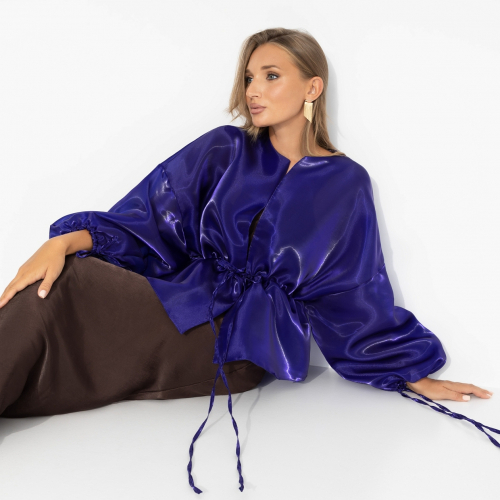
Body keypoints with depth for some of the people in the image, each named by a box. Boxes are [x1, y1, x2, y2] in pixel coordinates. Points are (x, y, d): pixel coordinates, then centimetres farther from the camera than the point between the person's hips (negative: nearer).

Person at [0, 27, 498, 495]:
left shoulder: (345, 184, 4)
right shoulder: (225, 150, 8)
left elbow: (356, 297, 10)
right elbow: (148, 217, 2)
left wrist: (414, 377, 10)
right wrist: (67, 241, -15)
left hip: (244, 346, -3)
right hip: (186, 298, 4)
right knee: (63, 279, -26)